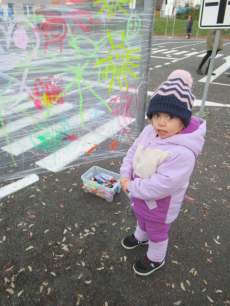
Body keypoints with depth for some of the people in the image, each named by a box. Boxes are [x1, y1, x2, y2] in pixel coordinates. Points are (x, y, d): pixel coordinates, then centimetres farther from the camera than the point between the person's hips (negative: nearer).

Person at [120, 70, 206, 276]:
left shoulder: (182, 153, -39)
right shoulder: (149, 131, -15)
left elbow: (160, 186, -38)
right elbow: (133, 151, -1)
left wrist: (132, 187, -27)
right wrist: (125, 176, -13)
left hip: (159, 205, -7)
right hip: (139, 195, 7)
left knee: (157, 232, 22)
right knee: (141, 217, 35)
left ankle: (155, 259, 53)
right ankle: (140, 237, 69)